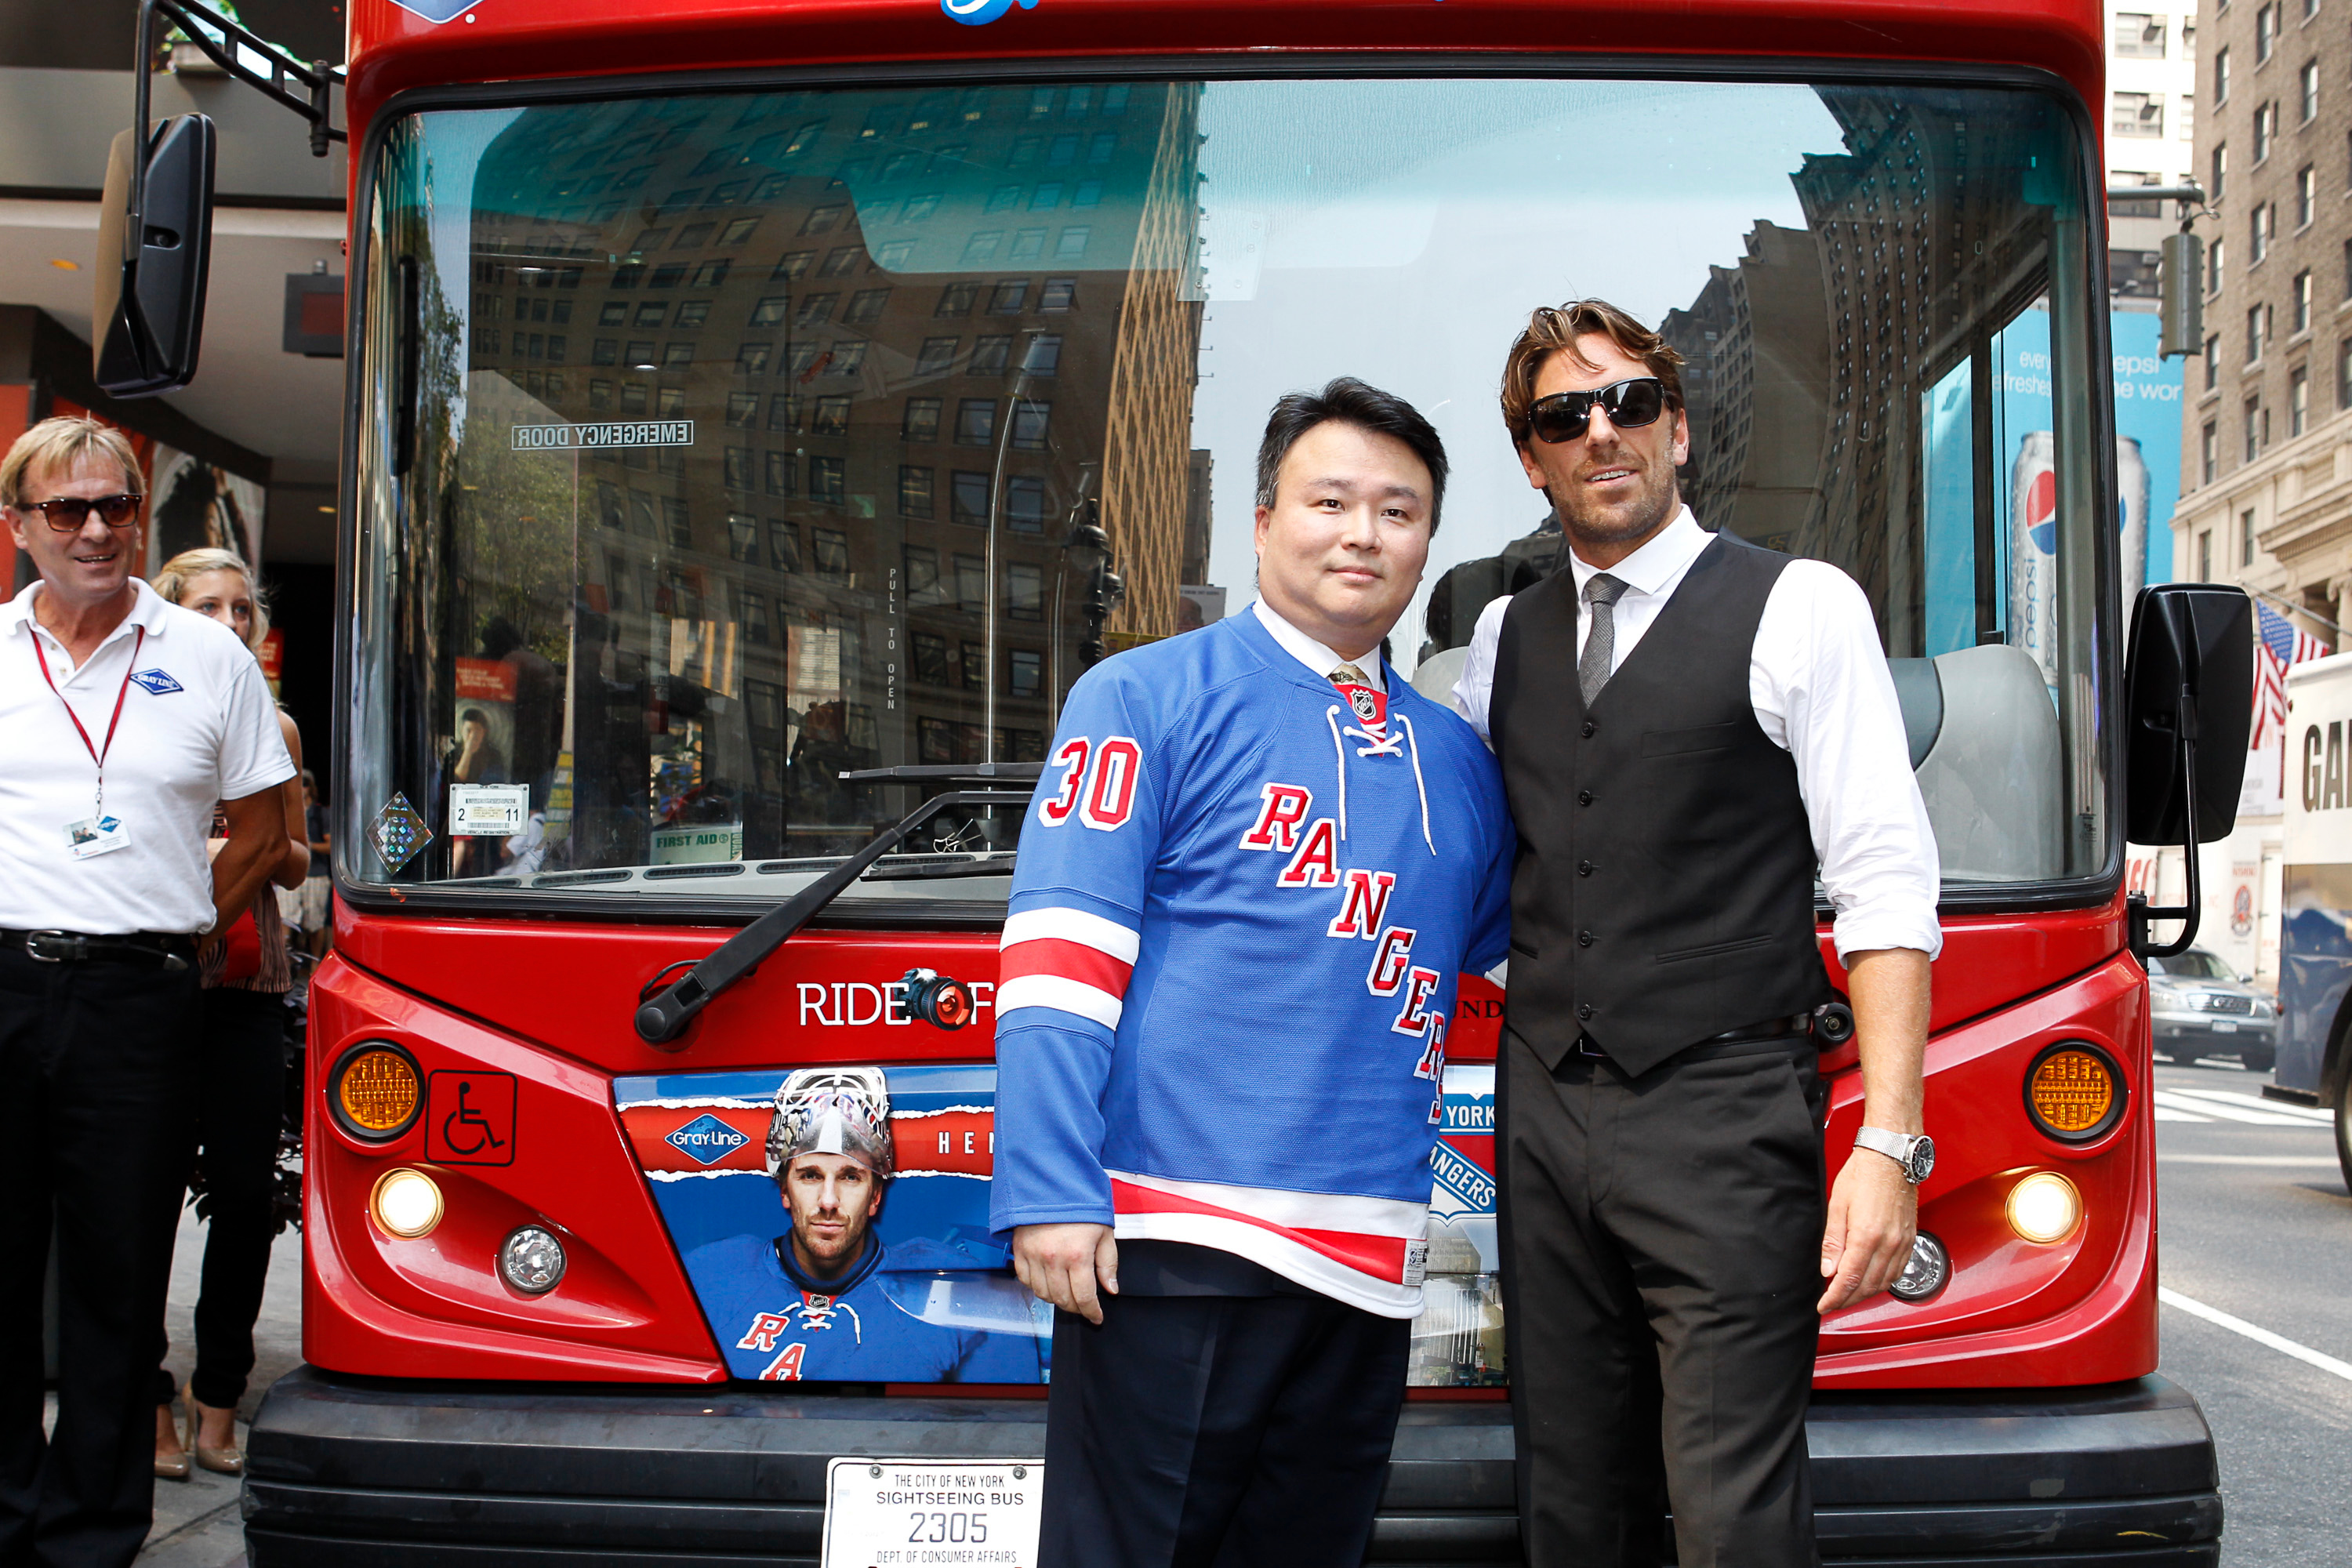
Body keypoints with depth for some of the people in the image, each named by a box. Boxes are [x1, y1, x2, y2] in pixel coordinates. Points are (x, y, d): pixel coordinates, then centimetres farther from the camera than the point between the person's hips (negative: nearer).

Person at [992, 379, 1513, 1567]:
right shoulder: (1149, 699, 1)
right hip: (1174, 1242, -5)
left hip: (1368, 1267, 6)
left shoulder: (1457, 759, 18)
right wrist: (1050, 1194, -16)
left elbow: (1490, 944, 30)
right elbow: (1060, 951, -7)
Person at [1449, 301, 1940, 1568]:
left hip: (1722, 1119, -5)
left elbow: (1885, 890, -6)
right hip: (1545, 1116, 5)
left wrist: (1889, 1141, -13)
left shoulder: (1798, 608, 0)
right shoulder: (1502, 638, 16)